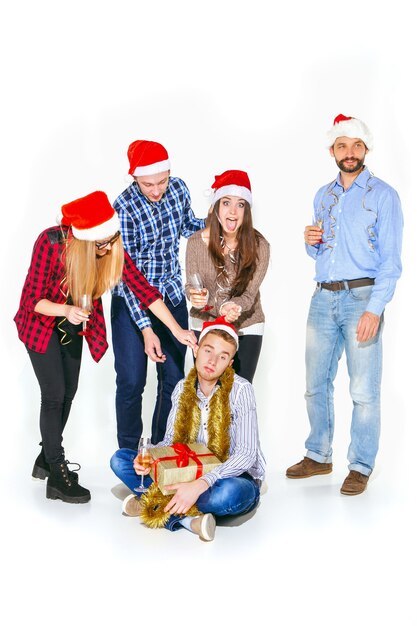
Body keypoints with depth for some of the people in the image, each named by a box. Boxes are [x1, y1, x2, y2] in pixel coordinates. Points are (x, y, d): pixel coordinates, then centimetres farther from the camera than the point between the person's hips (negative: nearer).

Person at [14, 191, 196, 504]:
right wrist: (66, 309, -46)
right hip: (41, 323, -5)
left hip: (73, 325, 5)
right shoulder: (51, 243, -32)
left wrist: (177, 329, -19)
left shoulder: (112, 248, -20)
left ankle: (46, 459, 28)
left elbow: (143, 288, -16)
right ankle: (58, 476, -1)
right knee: (55, 394, -9)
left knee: (68, 393, 9)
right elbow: (34, 300, -26)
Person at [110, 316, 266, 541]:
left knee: (228, 493, -42)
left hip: (235, 476, -5)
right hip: (191, 472, 6)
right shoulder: (183, 389, 0)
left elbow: (246, 454, -23)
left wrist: (199, 485, -36)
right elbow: (170, 440, 7)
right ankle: (188, 519, -24)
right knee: (120, 459, -7)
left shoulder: (240, 390, -16)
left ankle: (152, 504, -21)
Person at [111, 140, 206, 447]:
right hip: (132, 303, -5)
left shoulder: (178, 187, -5)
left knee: (174, 380, 9)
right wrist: (146, 329, -26)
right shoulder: (125, 208, -21)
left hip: (172, 296, 5)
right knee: (132, 382, 1)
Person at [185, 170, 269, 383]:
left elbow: (249, 295, -13)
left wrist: (233, 307, -35)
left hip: (246, 327, -1)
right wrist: (195, 296, -30)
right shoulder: (196, 242, -11)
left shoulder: (259, 246, -14)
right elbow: (191, 285, -6)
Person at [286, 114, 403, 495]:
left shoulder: (383, 195, -3)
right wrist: (311, 243, -1)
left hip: (362, 296, -5)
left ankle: (361, 466, 10)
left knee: (364, 391, -2)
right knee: (316, 384, 11)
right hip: (324, 297, 6)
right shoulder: (323, 196, 15)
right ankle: (318, 456, 25)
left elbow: (391, 260, -9)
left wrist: (374, 309, -19)